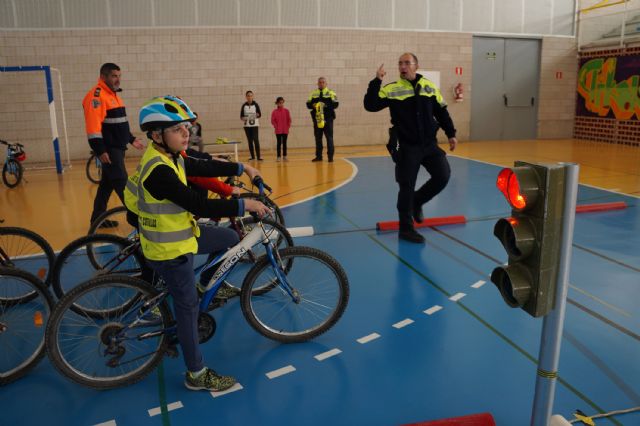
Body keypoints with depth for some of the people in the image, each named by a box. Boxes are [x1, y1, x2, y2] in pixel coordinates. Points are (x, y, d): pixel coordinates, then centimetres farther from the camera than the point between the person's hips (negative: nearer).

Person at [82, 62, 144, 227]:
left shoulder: (112, 94, 19)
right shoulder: (97, 95, -12)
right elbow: (93, 125, -21)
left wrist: (131, 139, 26)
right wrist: (100, 150, -26)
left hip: (117, 148, 10)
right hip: (108, 149, -10)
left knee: (107, 183, 14)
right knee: (122, 183, -7)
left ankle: (98, 218, 23)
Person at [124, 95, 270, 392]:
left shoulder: (171, 158, 1)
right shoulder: (159, 171, -29)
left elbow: (205, 167, 12)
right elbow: (199, 206, -33)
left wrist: (243, 168, 10)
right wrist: (244, 205, -27)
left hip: (179, 235, 9)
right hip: (169, 249, -9)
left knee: (229, 239, 18)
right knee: (187, 306, 1)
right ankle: (197, 375, 16)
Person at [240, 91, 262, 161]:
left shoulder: (255, 104, -2)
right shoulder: (244, 105, 4)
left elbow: (260, 114, -1)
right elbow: (241, 116, 7)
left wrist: (257, 115, -23)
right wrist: (243, 118, -15)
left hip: (255, 125, -2)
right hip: (247, 125, 3)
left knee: (255, 139, -12)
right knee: (250, 141, 5)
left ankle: (258, 156, -10)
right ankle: (252, 156, 13)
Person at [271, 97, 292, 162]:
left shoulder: (286, 111, 2)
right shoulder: (275, 112, -2)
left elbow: (289, 119, 5)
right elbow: (273, 120, -2)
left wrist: (288, 126, -2)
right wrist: (276, 127, -10)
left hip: (285, 130, 1)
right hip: (278, 131, -1)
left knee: (284, 143, 7)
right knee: (278, 143, 3)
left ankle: (284, 156, 14)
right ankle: (278, 157, 7)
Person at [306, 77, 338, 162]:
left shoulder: (331, 93, 2)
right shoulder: (313, 94, 12)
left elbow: (335, 104, -7)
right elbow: (308, 104, 8)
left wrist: (326, 105, -20)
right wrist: (313, 105, -13)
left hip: (328, 118, -3)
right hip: (317, 118, 3)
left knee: (329, 137, -2)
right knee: (318, 138, 8)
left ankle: (330, 156, 3)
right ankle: (318, 156, 16)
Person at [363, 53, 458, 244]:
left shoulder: (430, 87, 6)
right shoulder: (391, 89, -3)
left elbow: (442, 112, 13)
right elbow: (370, 105, -12)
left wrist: (451, 134, 11)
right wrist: (376, 81, -19)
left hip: (430, 144, 4)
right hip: (407, 147, -4)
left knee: (443, 176, -4)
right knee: (407, 187, -1)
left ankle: (417, 201, 23)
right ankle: (406, 229, 14)